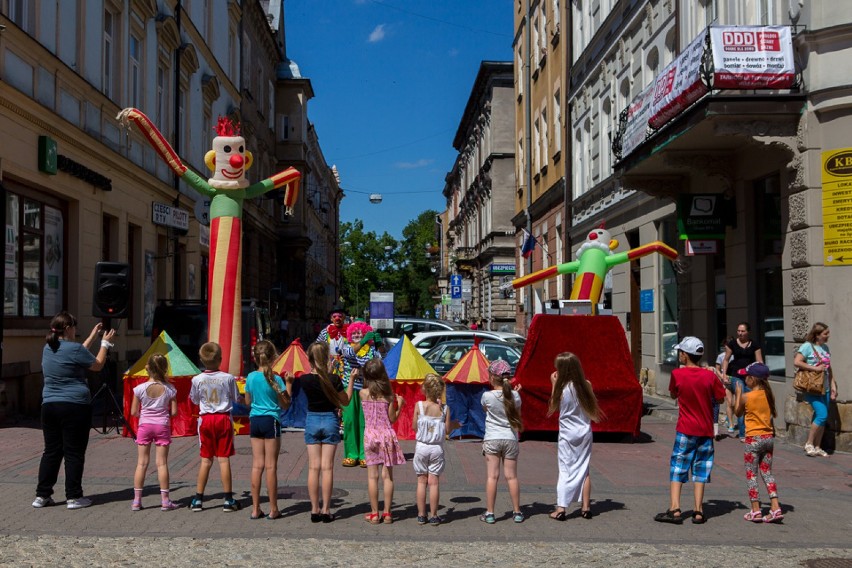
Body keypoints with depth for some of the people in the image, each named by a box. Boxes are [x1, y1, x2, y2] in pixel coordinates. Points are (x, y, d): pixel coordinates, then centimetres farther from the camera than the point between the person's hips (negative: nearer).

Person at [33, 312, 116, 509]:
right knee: (74, 452, 0)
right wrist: (105, 343, 14)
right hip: (74, 406, -7)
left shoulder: (48, 349, 11)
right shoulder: (74, 348, -11)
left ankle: (42, 495, 12)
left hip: (49, 406, 7)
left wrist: (93, 336, 32)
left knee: (51, 451, 11)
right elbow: (97, 365, 2)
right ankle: (74, 497, 3)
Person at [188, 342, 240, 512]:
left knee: (206, 460, 9)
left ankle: (198, 499, 13)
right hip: (224, 418, -1)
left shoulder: (197, 380, -6)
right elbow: (235, 398, 2)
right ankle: (228, 500, 4)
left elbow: (194, 400, 9)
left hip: (205, 419, 2)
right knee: (224, 459, 1)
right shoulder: (228, 378, -10)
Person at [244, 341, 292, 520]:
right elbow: (285, 405, -5)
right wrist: (288, 383, 2)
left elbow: (248, 401, 13)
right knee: (271, 466, 0)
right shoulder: (275, 379, -11)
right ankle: (273, 510, 6)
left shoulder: (251, 377, 2)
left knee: (257, 465, 8)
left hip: (255, 420, 4)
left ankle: (255, 509, 10)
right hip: (271, 421, -4)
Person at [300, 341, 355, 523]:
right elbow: (345, 401, -1)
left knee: (313, 467, 6)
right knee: (327, 467, 2)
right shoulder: (333, 379, -12)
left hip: (312, 421, 1)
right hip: (330, 420, -1)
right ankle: (325, 510, 3)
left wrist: (326, 372, 17)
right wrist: (351, 380, 5)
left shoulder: (304, 379, -8)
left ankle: (314, 510, 7)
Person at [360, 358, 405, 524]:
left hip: (370, 436, 0)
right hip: (387, 435, 0)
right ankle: (387, 513, 8)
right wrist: (399, 404, 9)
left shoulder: (363, 393, -5)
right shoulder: (388, 395, -6)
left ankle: (374, 514, 7)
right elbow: (392, 418, -4)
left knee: (372, 476, 4)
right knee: (387, 476, 6)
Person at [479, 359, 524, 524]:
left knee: (492, 476, 0)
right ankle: (517, 512, 14)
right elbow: (517, 418, 10)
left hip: (492, 439, -2)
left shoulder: (487, 395, -9)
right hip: (510, 439, 2)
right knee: (511, 476, 8)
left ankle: (489, 513, 2)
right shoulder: (515, 396, -2)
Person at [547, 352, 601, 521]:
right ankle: (586, 507, 14)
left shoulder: (561, 389, -13)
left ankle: (561, 508, -4)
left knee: (565, 471, 0)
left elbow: (552, 408, 1)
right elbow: (593, 409, 10)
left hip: (567, 434, -3)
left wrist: (554, 385, 2)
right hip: (585, 433, 3)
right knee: (584, 470, 11)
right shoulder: (586, 385, -3)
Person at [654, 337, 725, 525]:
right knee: (700, 470, 9)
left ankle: (675, 509, -4)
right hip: (706, 430, 2)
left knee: (677, 469, 4)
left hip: (685, 430, -2)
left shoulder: (677, 374, -9)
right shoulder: (709, 375, -5)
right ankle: (698, 511, 7)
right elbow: (720, 398, 3)